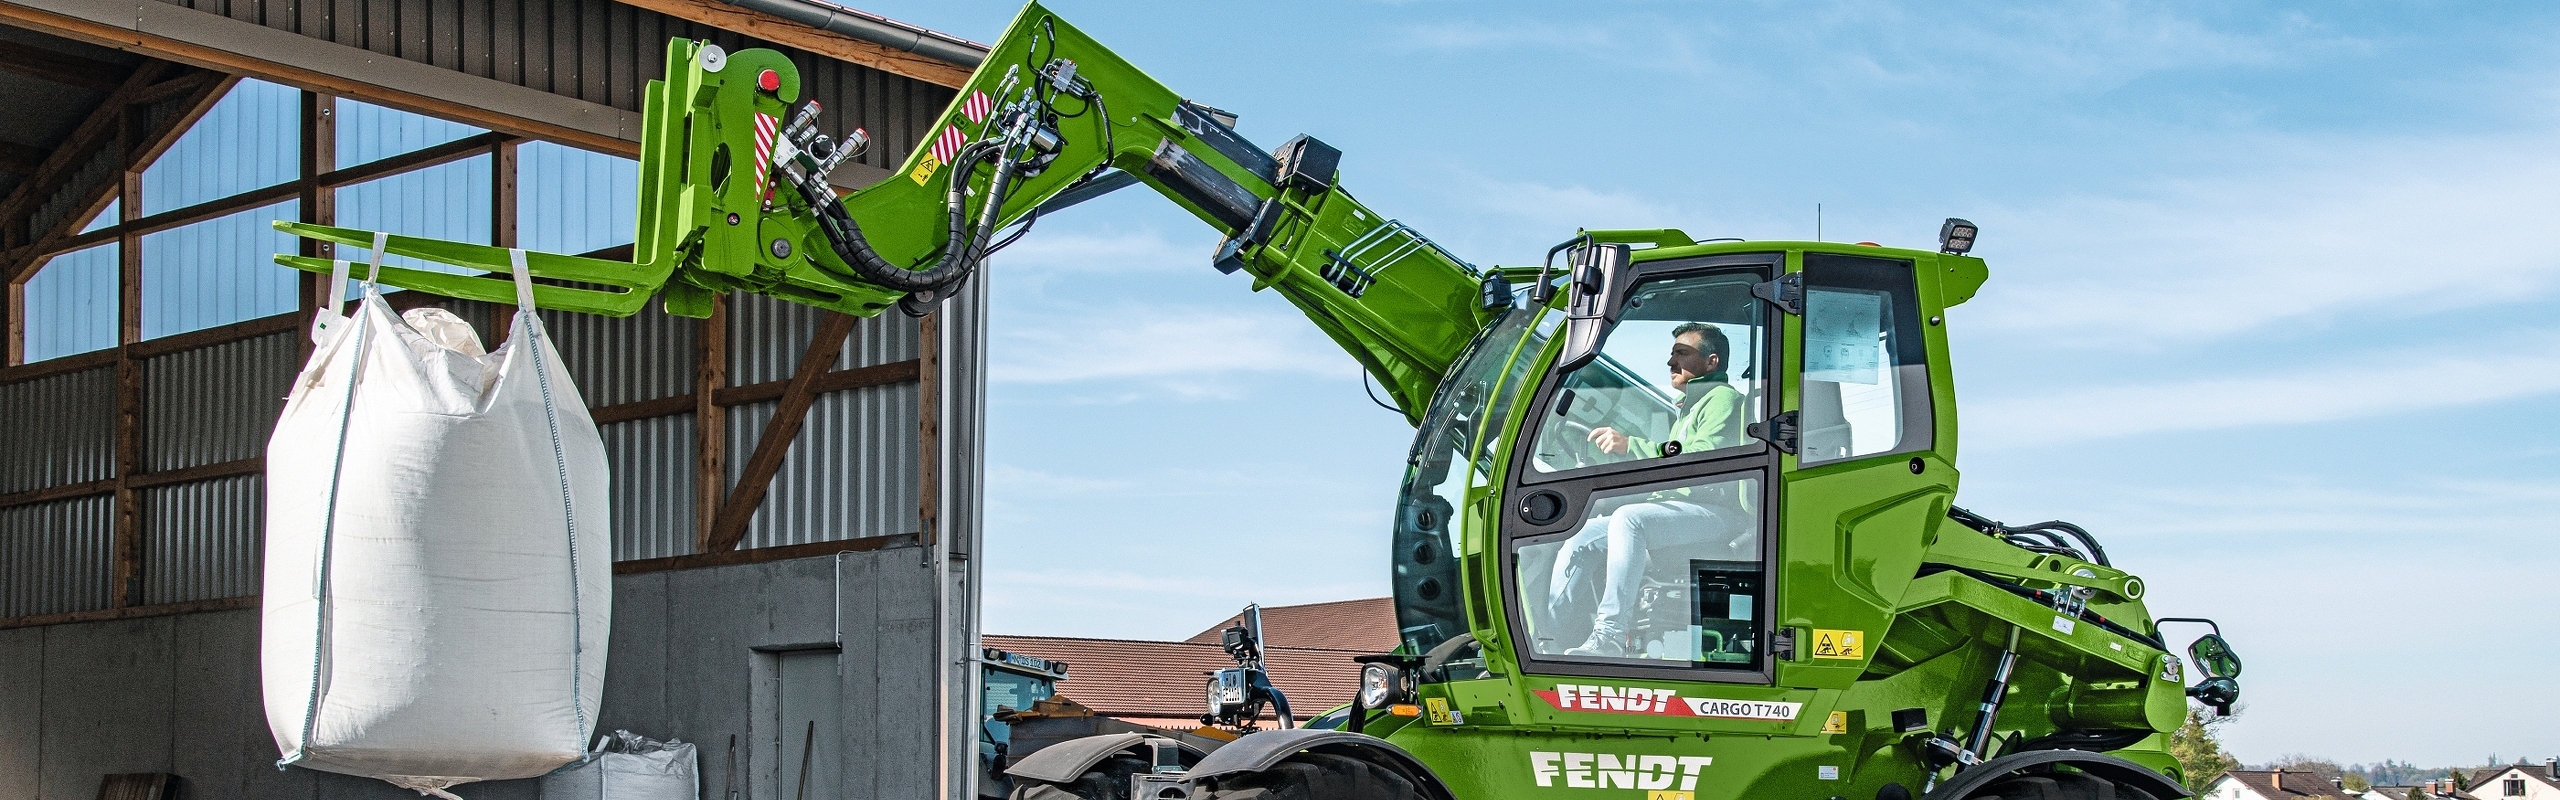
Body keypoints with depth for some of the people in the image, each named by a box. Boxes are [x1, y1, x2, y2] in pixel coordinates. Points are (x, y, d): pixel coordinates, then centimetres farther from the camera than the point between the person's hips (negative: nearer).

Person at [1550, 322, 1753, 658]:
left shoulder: (1723, 398, 0)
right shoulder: (1688, 410, 32)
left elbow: (1704, 462, -17)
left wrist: (1631, 445, -21)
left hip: (1715, 512, -10)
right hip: (1674, 509, 10)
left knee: (1628, 519, -35)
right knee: (1579, 537, -5)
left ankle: (1609, 637, -41)